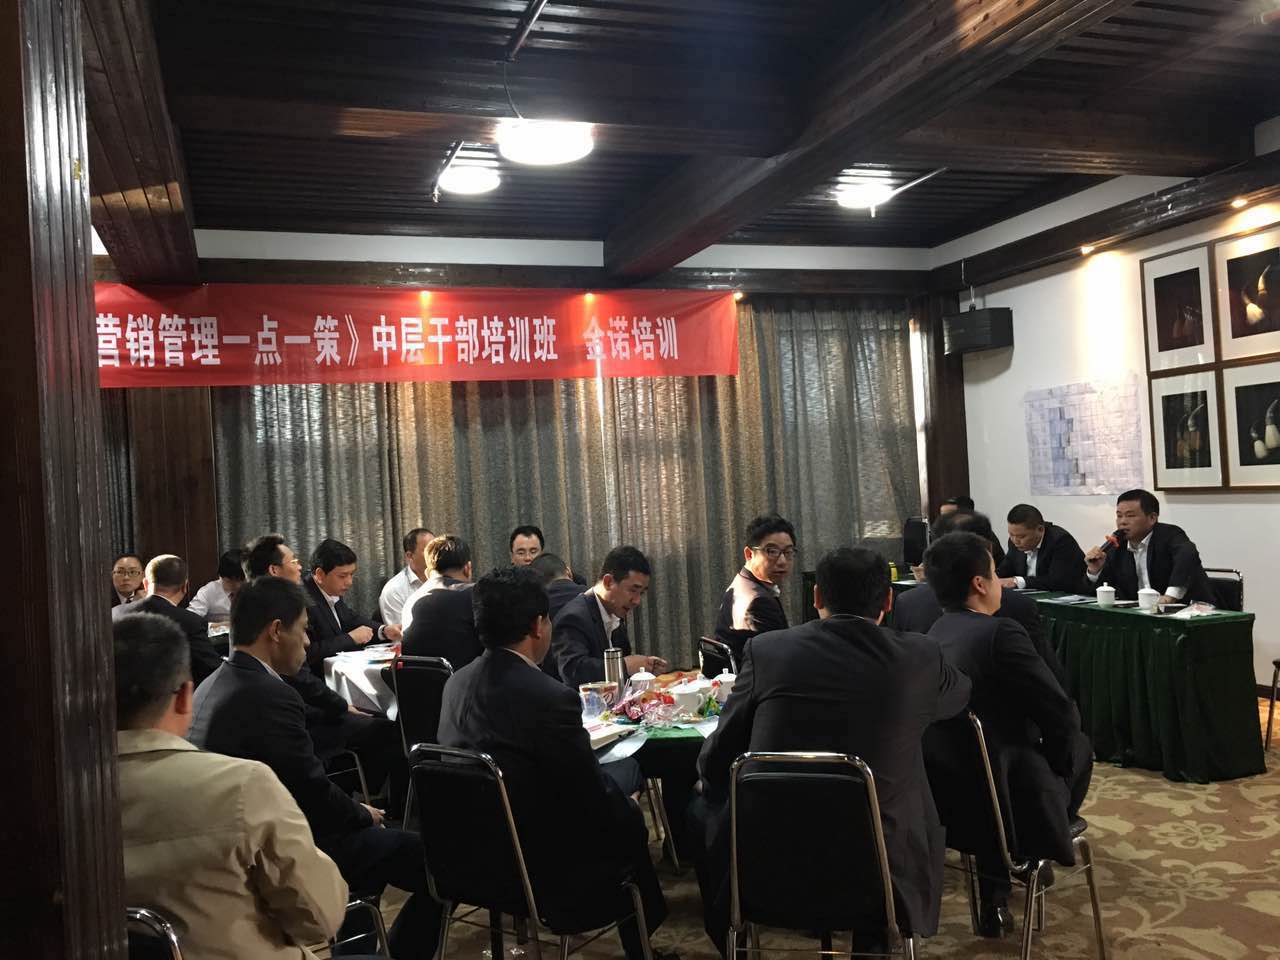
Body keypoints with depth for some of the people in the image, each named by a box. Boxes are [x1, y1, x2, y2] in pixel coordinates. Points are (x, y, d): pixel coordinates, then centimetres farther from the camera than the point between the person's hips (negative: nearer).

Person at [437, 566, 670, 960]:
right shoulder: (552, 697, -27)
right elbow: (595, 799, -17)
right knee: (629, 822, 18)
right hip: (541, 868, -7)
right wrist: (624, 804, 5)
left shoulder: (456, 683, -4)